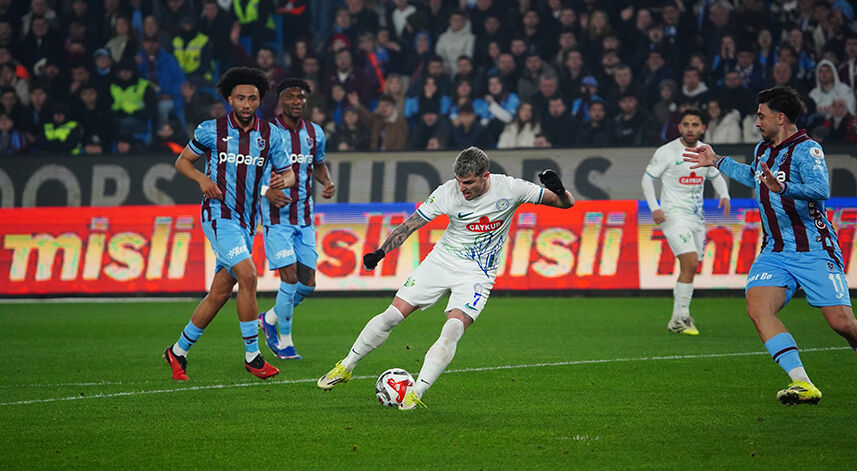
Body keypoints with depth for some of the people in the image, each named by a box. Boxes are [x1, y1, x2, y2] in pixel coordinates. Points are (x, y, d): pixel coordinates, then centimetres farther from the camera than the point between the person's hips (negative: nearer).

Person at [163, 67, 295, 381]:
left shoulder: (271, 135, 5)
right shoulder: (211, 131, -2)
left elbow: (288, 173, 9)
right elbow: (182, 161, 9)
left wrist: (284, 180, -15)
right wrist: (202, 179, -10)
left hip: (247, 221, 5)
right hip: (219, 214, -5)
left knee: (220, 293, 6)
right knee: (248, 276, -22)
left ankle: (178, 352, 22)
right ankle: (252, 355, -13)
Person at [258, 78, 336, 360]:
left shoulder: (315, 133, 7)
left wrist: (328, 183, 3)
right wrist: (268, 190, -22)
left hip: (305, 217, 5)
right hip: (277, 217, -5)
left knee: (308, 283, 2)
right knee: (290, 277, -13)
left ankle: (270, 318, 28)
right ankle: (284, 342, 2)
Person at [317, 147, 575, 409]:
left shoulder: (509, 189, -16)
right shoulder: (447, 193, -14)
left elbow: (566, 203, -10)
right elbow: (410, 224, -5)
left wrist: (558, 190, -33)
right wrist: (380, 252, -15)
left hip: (477, 274, -2)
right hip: (441, 260, 2)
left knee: (452, 331, -24)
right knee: (391, 316, -3)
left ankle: (416, 394, -18)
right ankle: (345, 368, 17)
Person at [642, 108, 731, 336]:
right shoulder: (666, 152, -7)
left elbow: (716, 176, 23)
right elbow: (647, 178, -2)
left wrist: (724, 195, 3)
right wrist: (654, 208, -13)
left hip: (697, 217, 6)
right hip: (674, 215, -6)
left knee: (691, 267, 5)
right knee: (690, 263, -19)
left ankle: (680, 317, 18)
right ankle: (679, 319, -16)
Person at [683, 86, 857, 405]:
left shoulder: (806, 149, -11)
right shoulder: (762, 149, 14)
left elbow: (821, 189, -29)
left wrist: (783, 187, -44)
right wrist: (717, 162, 40)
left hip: (814, 250, -6)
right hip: (775, 252, 7)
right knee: (757, 307, -21)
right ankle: (802, 384, -27)